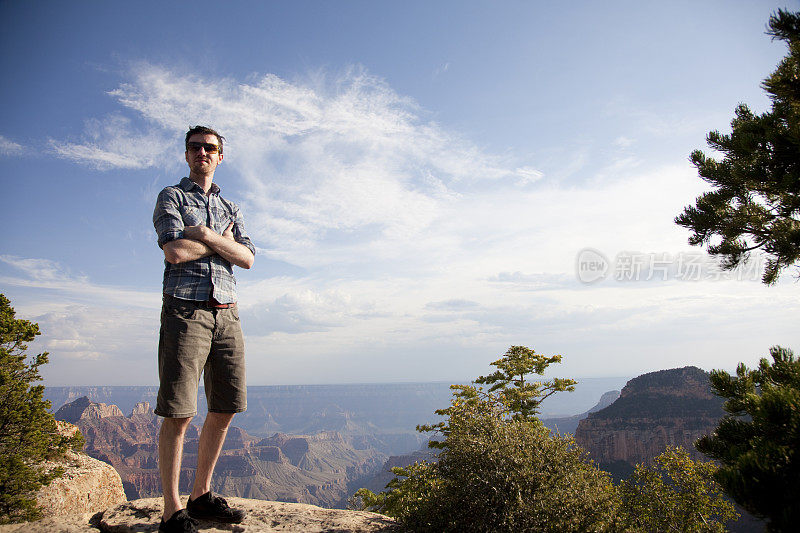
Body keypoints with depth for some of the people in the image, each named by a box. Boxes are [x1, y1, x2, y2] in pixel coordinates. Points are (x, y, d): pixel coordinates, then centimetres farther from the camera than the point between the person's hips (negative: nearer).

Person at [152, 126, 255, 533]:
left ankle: (202, 496, 20)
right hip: (186, 311, -5)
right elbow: (175, 252, -10)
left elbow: (247, 258, 6)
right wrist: (222, 240, 2)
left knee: (224, 410, 6)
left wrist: (205, 235, -5)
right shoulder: (171, 197, 8)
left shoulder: (231, 209, 22)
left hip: (227, 315, 5)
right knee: (178, 414, -6)